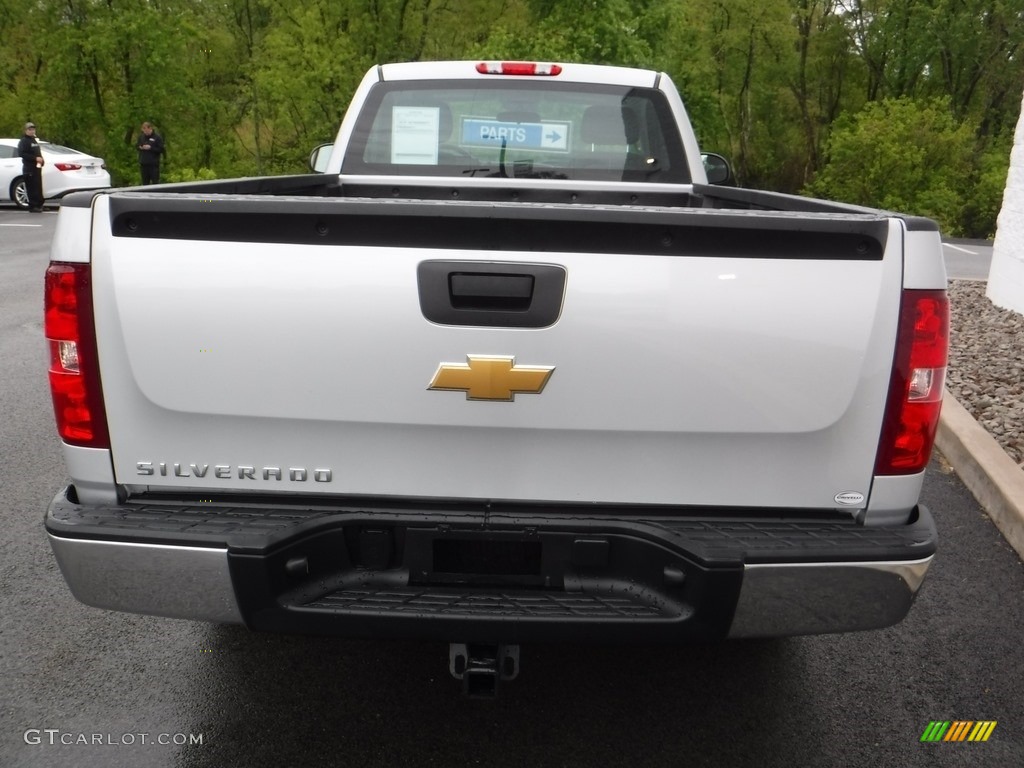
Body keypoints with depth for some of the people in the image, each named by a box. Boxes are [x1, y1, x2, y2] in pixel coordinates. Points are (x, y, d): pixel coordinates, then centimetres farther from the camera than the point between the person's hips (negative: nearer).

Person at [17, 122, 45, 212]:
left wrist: (41, 159, 8)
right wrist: (35, 158, -22)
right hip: (29, 168, -8)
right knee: (32, 188, -11)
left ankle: (39, 205, 18)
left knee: (38, 187, 12)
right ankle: (33, 206, -10)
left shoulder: (35, 140, 21)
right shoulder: (24, 141, -6)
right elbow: (21, 153, -17)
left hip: (37, 167, 8)